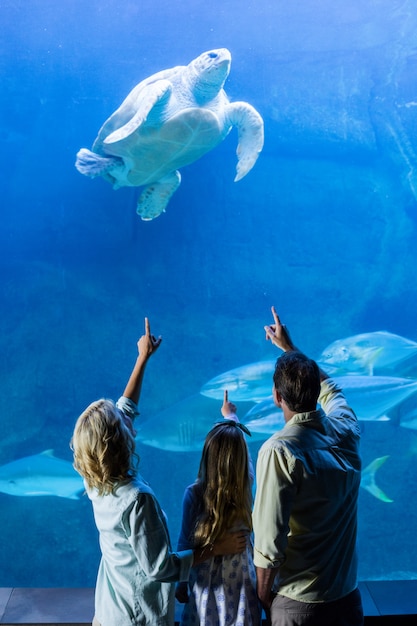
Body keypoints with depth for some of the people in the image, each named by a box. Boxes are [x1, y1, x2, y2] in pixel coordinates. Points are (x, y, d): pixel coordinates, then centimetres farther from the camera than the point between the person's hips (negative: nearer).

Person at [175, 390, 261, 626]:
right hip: (241, 583, 2)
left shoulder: (194, 494, -20)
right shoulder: (246, 484, -13)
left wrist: (181, 585, 5)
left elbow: (185, 542, -10)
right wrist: (231, 416, 24)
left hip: (207, 585, -2)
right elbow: (242, 447, 6)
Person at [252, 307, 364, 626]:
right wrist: (288, 347, 26)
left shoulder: (279, 451, -22)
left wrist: (263, 598, -4)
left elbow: (270, 543, -21)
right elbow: (330, 388, 16)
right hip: (348, 595, 5)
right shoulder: (346, 429, -6)